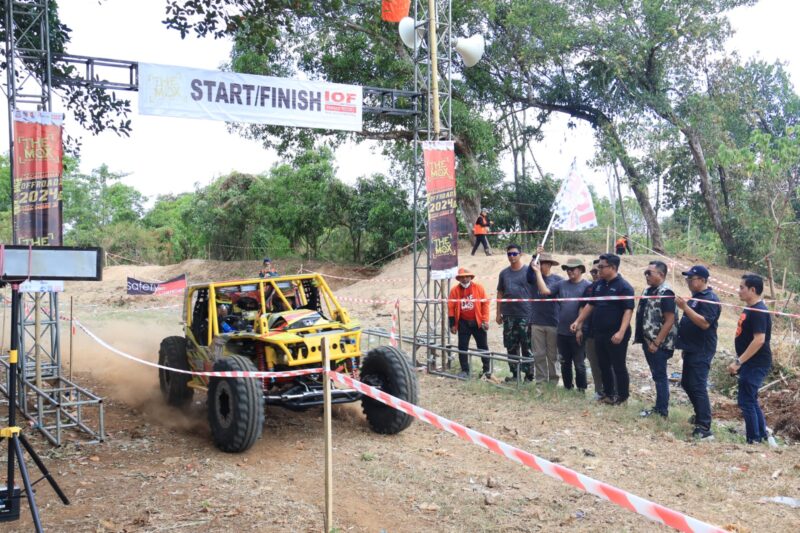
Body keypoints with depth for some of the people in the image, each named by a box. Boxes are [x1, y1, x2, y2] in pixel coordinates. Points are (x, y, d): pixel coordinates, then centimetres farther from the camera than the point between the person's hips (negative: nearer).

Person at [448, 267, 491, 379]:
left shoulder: (478, 288, -3)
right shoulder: (454, 290, -1)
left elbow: (485, 303, -4)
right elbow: (451, 308, 0)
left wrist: (485, 320, -9)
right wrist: (452, 324, -3)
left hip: (477, 322, -1)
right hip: (463, 323, 1)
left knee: (483, 346, 6)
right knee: (462, 347, 4)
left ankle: (487, 370, 15)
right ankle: (465, 371, 14)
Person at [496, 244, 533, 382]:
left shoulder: (528, 271, -2)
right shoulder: (504, 273, 10)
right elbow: (500, 293, 14)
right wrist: (498, 313, 11)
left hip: (525, 315, -4)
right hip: (508, 315, 4)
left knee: (527, 347, -1)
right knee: (511, 347, 8)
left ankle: (529, 374, 6)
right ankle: (514, 373, 17)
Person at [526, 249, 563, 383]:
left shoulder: (558, 280, 0)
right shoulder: (533, 277, 3)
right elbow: (529, 272, -20)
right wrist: (535, 256, -35)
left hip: (554, 323, -1)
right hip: (536, 322, 1)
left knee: (553, 355, 8)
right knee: (539, 355, 6)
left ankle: (553, 381, 17)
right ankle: (540, 380, 13)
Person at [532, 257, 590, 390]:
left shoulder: (587, 286, -6)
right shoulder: (562, 284, 7)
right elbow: (544, 291, 0)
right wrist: (538, 272, -3)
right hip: (562, 331, 5)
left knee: (579, 364, 4)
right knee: (565, 363, 16)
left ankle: (581, 389, 14)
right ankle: (567, 388, 27)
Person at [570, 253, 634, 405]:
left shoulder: (623, 286, -12)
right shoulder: (599, 285, 9)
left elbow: (628, 310, -18)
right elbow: (590, 305, 18)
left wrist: (621, 332, -27)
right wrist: (578, 321, 11)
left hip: (615, 335, -7)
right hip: (599, 333, 7)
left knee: (618, 366, 2)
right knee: (603, 365, 14)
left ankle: (622, 396, 15)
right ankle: (608, 393, 26)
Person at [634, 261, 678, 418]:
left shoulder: (665, 293, -17)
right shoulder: (648, 290, 11)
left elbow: (669, 321, -21)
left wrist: (656, 342, -21)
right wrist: (640, 337, 16)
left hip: (659, 343, -8)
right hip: (648, 341, 8)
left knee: (660, 376, 1)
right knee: (657, 375, 16)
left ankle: (662, 410, 10)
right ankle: (659, 406, 25)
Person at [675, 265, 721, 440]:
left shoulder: (710, 299, -15)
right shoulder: (696, 297, 15)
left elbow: (704, 323, -27)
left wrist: (685, 307, -29)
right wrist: (685, 346, 24)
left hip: (702, 351, -10)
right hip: (691, 349, 10)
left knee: (698, 387, -13)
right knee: (687, 384, 18)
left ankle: (704, 428, -13)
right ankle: (700, 415, 34)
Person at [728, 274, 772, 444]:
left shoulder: (759, 312, -19)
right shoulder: (750, 309, 12)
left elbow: (759, 340, -26)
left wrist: (738, 362, -25)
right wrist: (739, 362, 20)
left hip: (756, 364, -10)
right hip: (750, 363, 10)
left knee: (746, 401, -7)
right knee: (751, 400, 16)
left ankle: (753, 440, 1)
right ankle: (762, 435, 26)